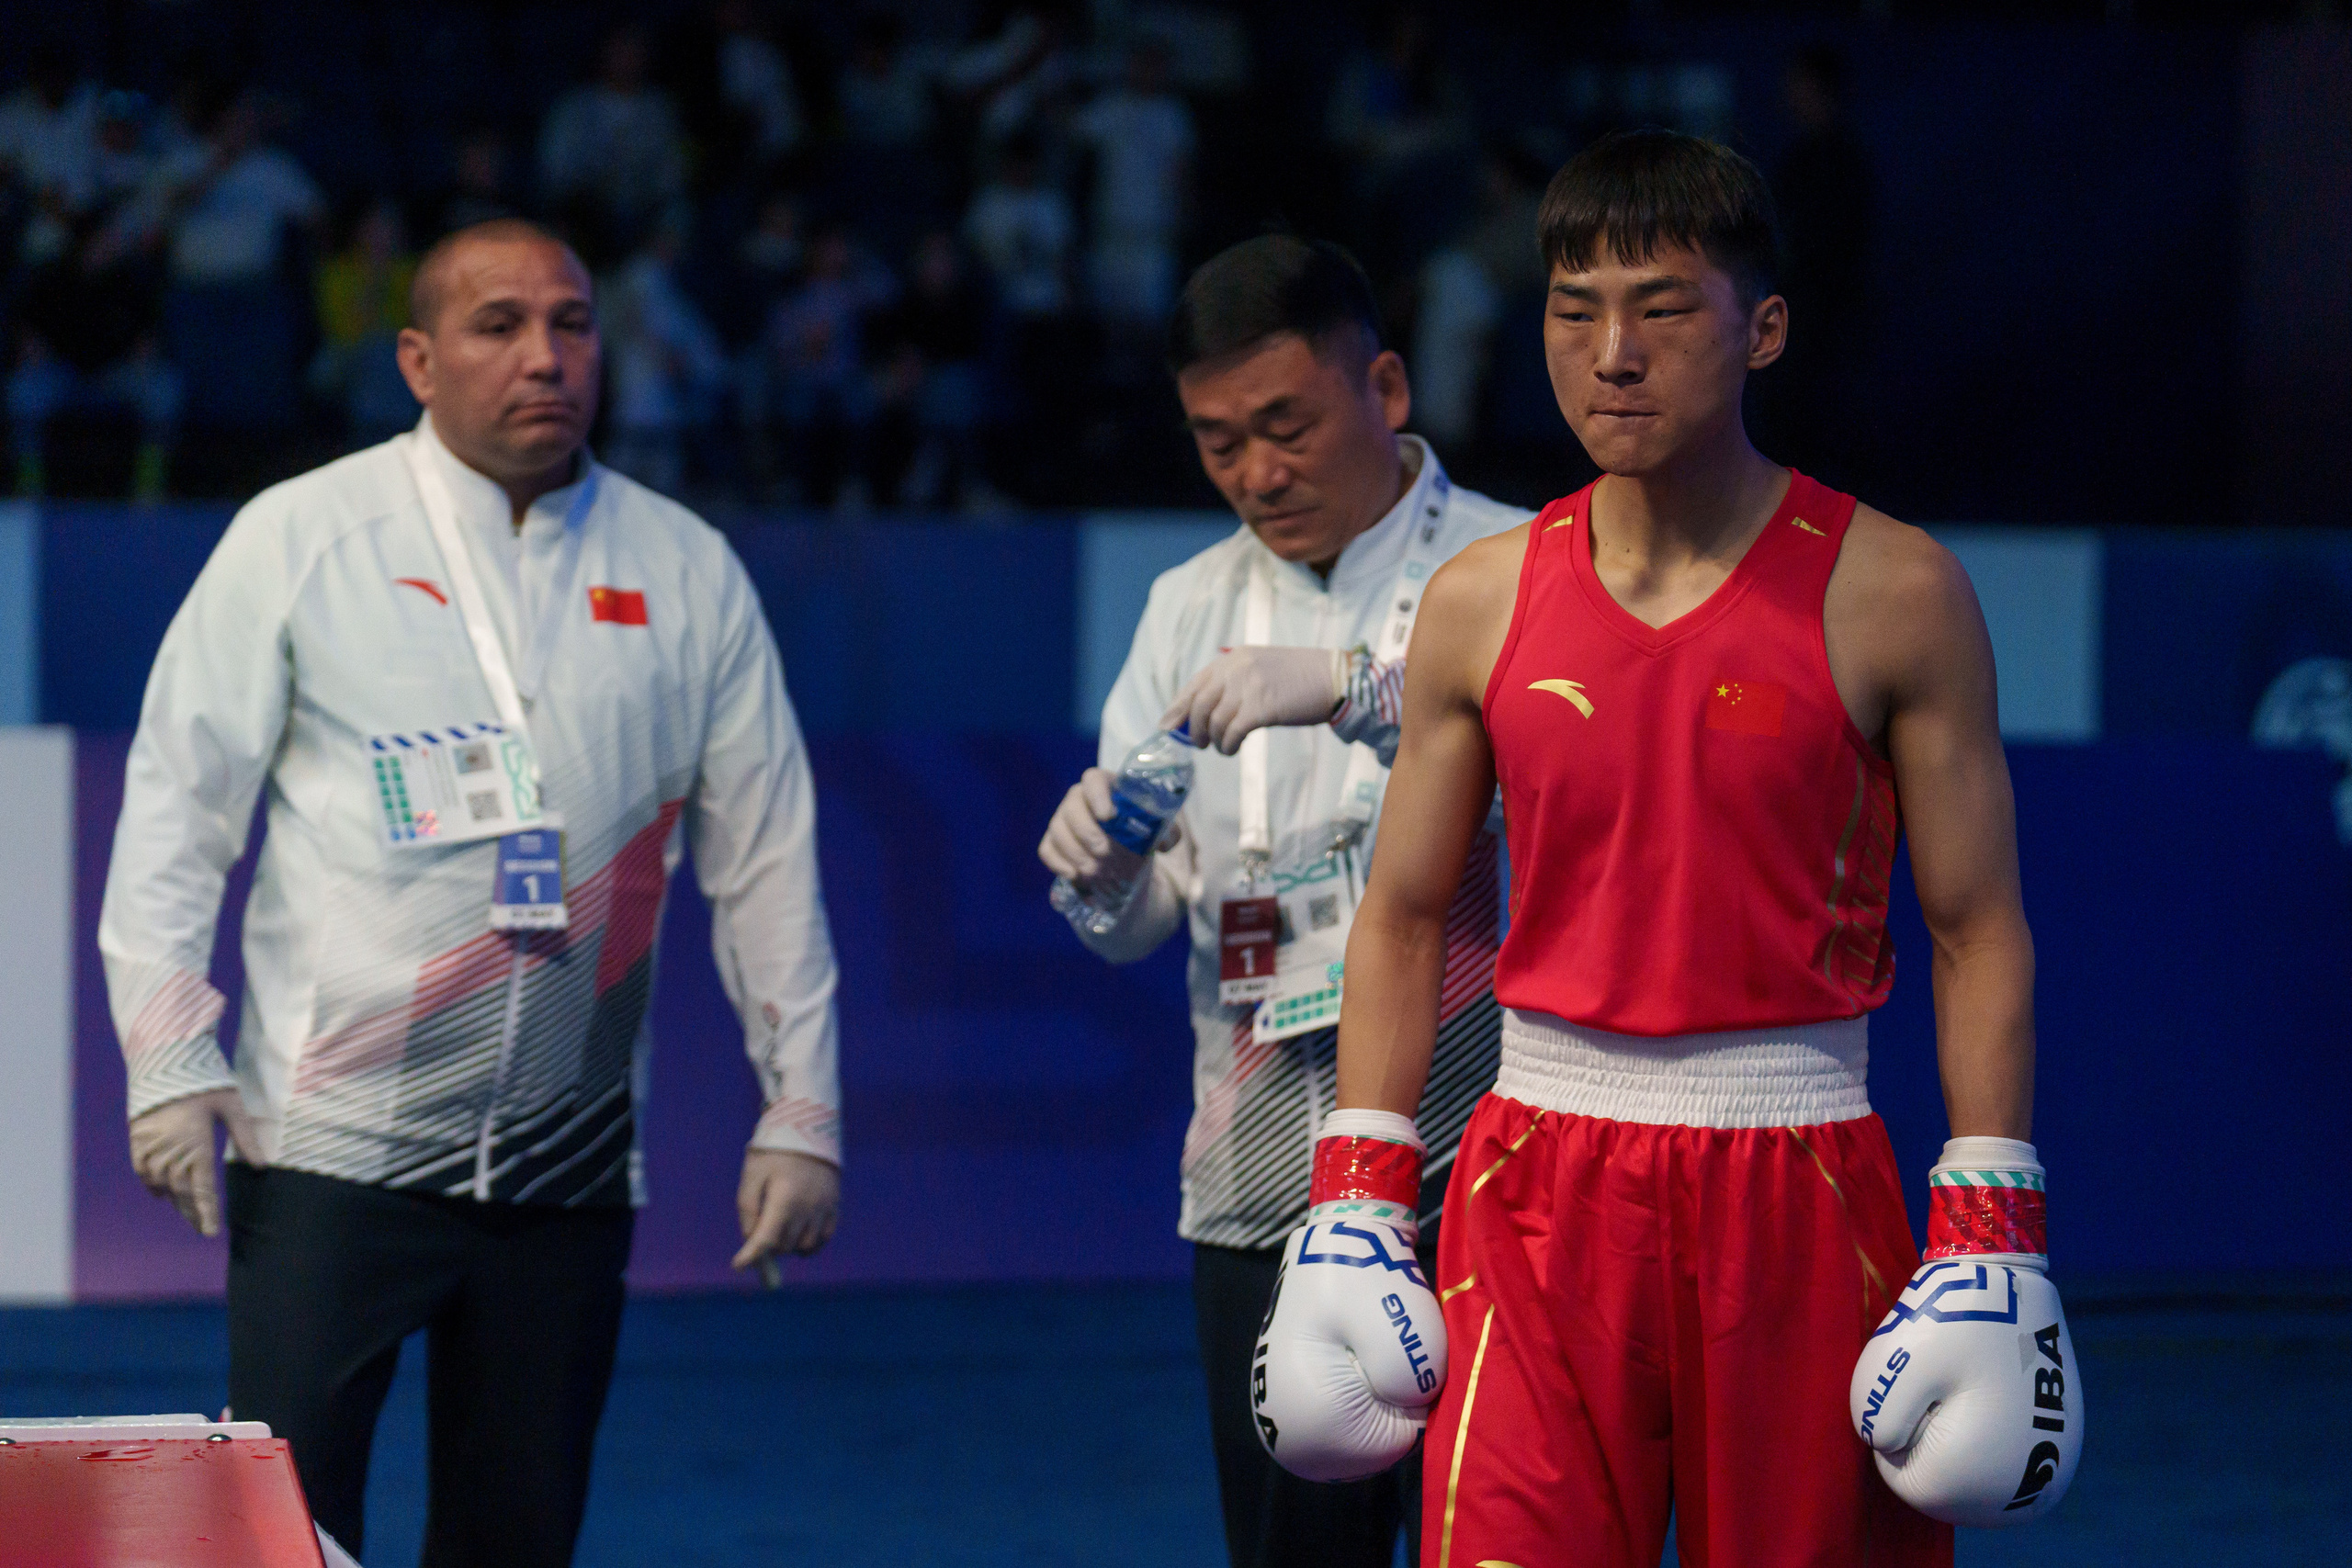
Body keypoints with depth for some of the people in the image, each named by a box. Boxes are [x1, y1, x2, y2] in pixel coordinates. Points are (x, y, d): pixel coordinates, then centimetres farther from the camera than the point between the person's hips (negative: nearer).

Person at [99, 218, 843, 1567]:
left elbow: (766, 855, 12)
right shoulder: (300, 540, 1)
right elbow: (174, 811, 1)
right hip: (332, 1143, -3)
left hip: (569, 1166, 3)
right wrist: (172, 1067, -8)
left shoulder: (688, 575, 8)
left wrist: (802, 1114, 9)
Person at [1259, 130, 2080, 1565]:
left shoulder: (1892, 595, -1)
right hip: (1542, 1189, 2)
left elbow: (1981, 934, 0)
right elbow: (1404, 919, 13)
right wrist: (1351, 1211, 6)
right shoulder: (1482, 604, 6)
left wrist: (1990, 1247, -6)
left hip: (1798, 1184, -2)